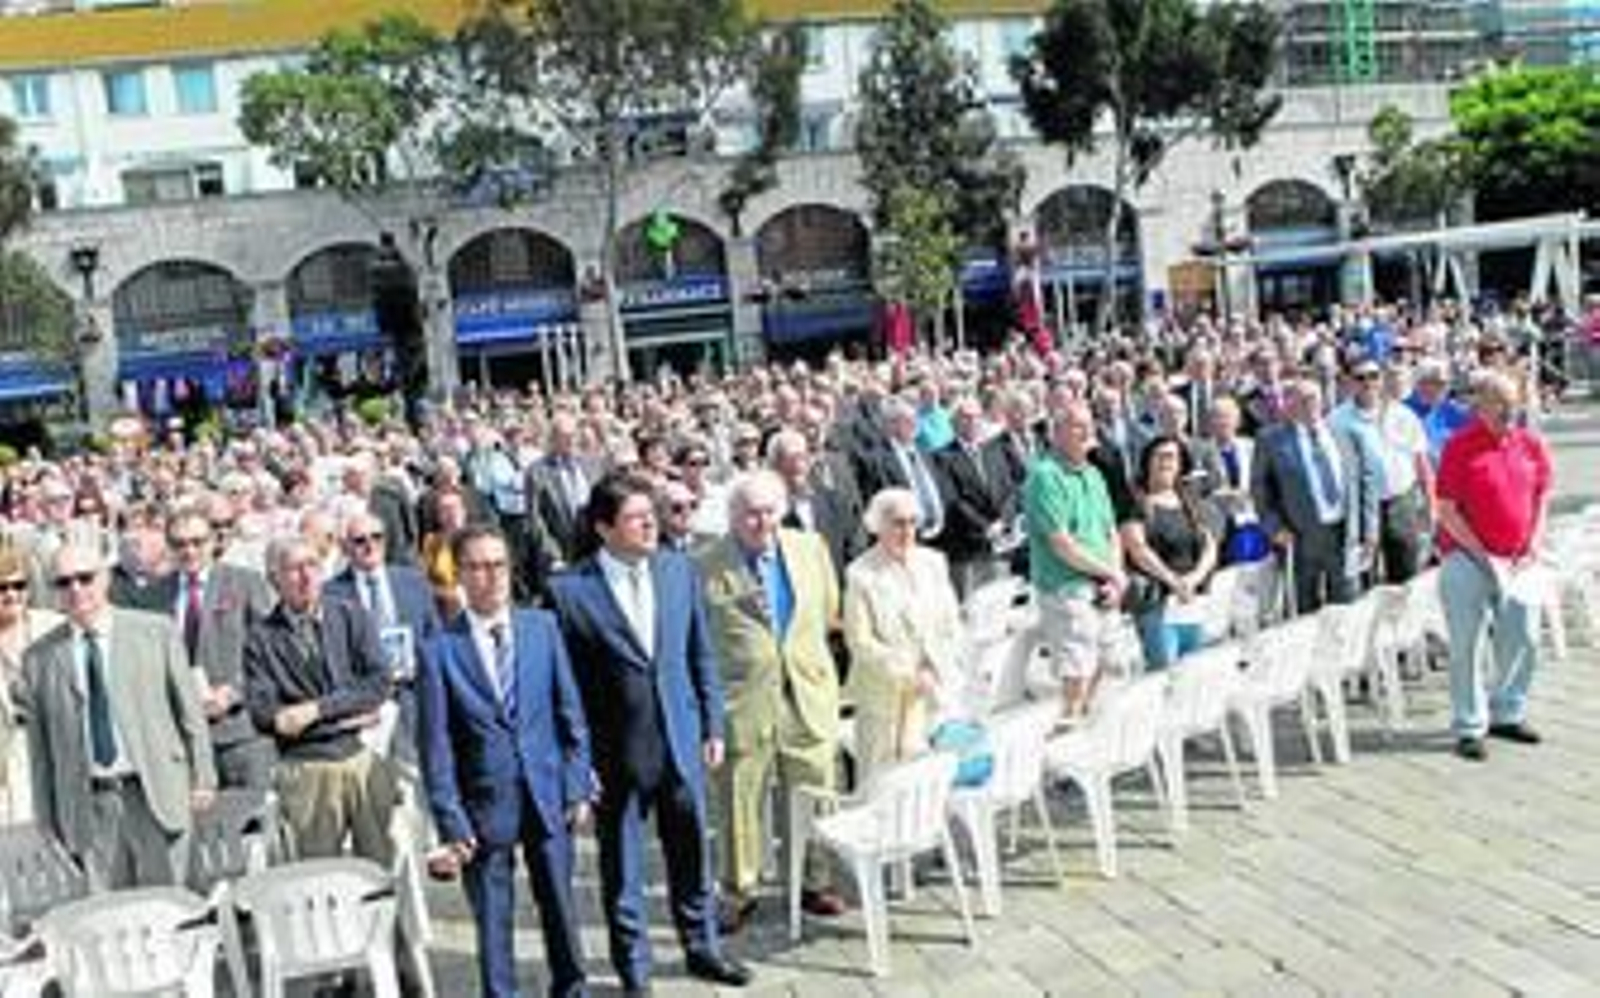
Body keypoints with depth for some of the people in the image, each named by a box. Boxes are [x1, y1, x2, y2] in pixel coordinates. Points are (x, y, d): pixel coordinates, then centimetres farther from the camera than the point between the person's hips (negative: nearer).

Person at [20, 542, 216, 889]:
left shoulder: (156, 631, 4)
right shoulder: (40, 658, 5)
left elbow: (189, 708, 6)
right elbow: (40, 749, 8)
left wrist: (202, 779, 2)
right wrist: (48, 824, 7)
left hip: (156, 795, -1)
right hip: (87, 805, 1)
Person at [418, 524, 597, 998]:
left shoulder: (543, 627, 3)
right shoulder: (439, 648, -5)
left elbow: (570, 714, 7)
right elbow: (435, 745, -4)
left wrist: (579, 786, 2)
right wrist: (451, 821, -7)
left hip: (546, 794, 2)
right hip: (484, 804, -2)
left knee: (560, 910, 12)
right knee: (492, 922, 6)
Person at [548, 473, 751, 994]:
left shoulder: (680, 570, 1)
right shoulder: (569, 589, -12)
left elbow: (702, 655, 8)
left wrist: (712, 726, 6)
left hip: (681, 738, 4)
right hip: (615, 749, -3)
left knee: (691, 853, 17)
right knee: (621, 866, 10)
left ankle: (702, 947, 37)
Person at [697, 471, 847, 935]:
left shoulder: (810, 548, 7)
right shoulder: (708, 566, -7)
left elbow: (829, 612, 18)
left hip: (808, 693, 4)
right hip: (743, 698, -3)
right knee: (741, 798, 3)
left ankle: (814, 882, 28)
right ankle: (738, 893, 19)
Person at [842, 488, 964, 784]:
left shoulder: (933, 563, 6)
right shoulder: (861, 574, -10)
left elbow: (951, 624, 11)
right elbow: (861, 642, -11)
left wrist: (936, 670, -3)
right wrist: (911, 673, -15)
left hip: (934, 693, 4)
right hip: (884, 696, -4)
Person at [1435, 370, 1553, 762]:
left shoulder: (1531, 444, 6)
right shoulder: (1460, 446, -9)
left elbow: (1542, 498, 14)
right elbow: (1447, 511, -11)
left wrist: (1531, 550, 2)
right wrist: (1485, 557, -12)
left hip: (1517, 562, 5)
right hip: (1469, 560, -5)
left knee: (1524, 640, 11)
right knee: (1467, 646, 0)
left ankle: (1506, 714, 30)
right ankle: (1469, 727, 11)